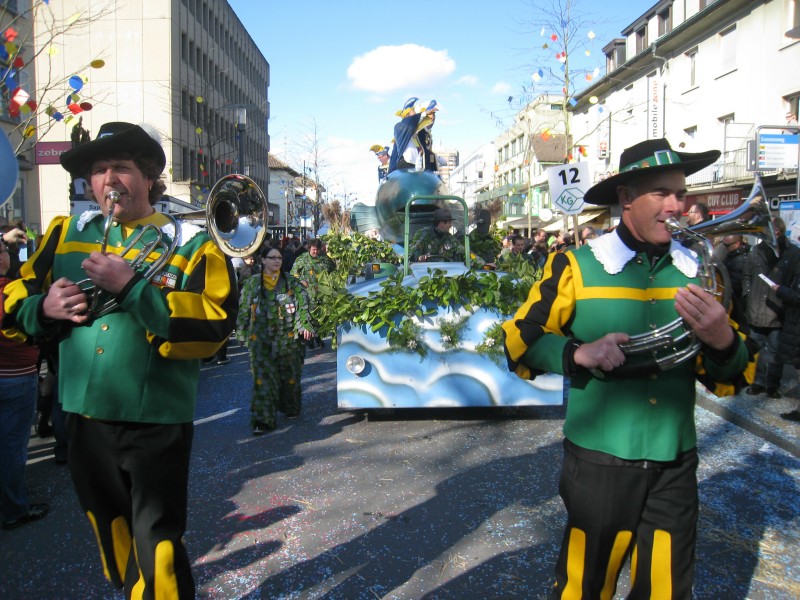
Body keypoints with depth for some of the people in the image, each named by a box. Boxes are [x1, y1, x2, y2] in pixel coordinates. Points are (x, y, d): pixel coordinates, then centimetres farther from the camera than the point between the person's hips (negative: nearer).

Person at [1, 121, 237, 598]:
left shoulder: (191, 244, -6)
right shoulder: (65, 234, 7)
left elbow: (214, 326, -19)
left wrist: (132, 286, -23)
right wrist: (44, 307, -11)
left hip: (157, 421, -5)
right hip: (85, 415, 5)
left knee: (156, 547, 3)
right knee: (110, 531, 24)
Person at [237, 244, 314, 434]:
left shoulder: (291, 282, 7)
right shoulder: (252, 283, 8)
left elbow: (303, 305, 2)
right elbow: (243, 310, 11)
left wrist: (304, 325, -10)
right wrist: (242, 333, 9)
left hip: (288, 338, 1)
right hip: (261, 340, -1)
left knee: (290, 375, 12)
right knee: (263, 378, -6)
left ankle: (290, 408, 33)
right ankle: (262, 419, -6)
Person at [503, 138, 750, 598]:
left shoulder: (698, 271, 3)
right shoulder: (577, 266, -9)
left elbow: (731, 375, 7)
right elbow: (521, 343, -5)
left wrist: (722, 340, -15)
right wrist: (580, 353, -22)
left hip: (676, 465, 4)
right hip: (599, 461, -3)